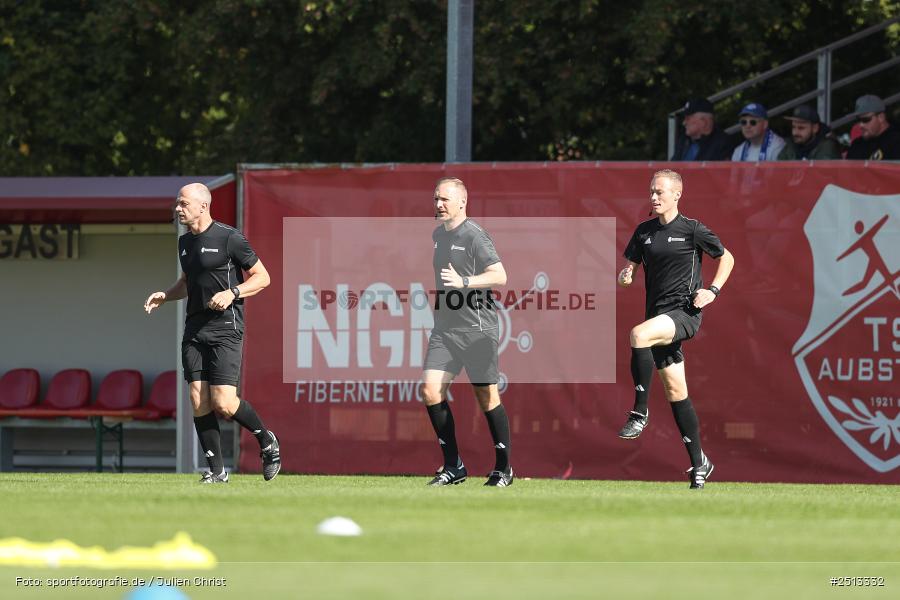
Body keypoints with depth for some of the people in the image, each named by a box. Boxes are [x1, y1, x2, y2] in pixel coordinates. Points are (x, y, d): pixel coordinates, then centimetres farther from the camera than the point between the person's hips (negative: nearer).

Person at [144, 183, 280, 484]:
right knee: (199, 401, -3)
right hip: (195, 329, 7)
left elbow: (262, 277, -4)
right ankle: (217, 470, 5)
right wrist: (165, 295, 11)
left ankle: (266, 441, 12)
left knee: (223, 403, -14)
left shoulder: (229, 238, -8)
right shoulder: (185, 242, 14)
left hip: (225, 328, -7)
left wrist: (232, 293, -18)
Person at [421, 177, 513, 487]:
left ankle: (503, 468, 11)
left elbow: (499, 276, -17)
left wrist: (464, 282, -27)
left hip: (477, 328, -7)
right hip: (445, 327, 7)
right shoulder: (438, 234, 14)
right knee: (430, 390, -6)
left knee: (487, 397, -2)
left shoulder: (474, 235, -11)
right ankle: (453, 466, 1)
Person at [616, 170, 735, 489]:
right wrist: (626, 275, -6)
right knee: (675, 390, 5)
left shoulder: (692, 229, -2)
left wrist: (713, 291, -5)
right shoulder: (644, 232, 11)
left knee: (639, 334, -34)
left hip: (685, 311, -6)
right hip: (659, 314, 6)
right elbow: (631, 265, 18)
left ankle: (640, 411, -23)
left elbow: (726, 257, 8)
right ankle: (699, 463, 14)